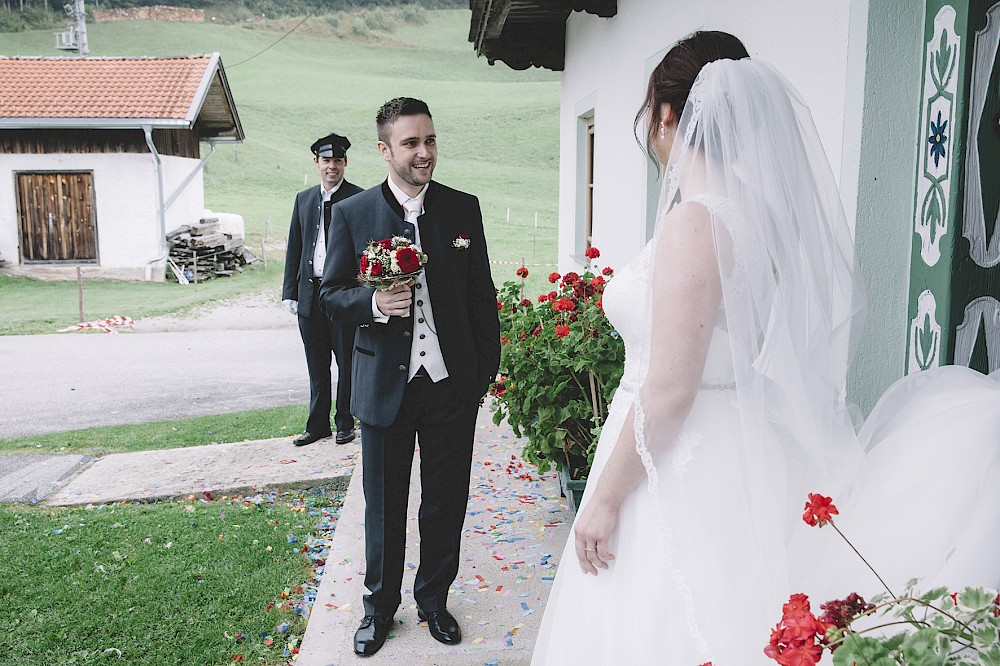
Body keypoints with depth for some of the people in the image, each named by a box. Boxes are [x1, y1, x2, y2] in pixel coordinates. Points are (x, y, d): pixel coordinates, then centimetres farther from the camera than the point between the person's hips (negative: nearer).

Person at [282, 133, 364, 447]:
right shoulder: (304, 199, 11)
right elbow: (294, 248, 13)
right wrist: (290, 292, 7)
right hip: (310, 294, 5)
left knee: (346, 364, 7)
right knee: (317, 367, 13)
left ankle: (345, 423, 21)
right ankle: (318, 425, 25)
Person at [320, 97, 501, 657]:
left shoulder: (464, 208, 0)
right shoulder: (351, 214, -3)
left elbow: (482, 294, 4)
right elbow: (333, 293, 1)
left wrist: (487, 371, 3)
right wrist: (373, 303, -21)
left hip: (451, 383, 1)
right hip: (385, 385, -1)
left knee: (445, 503, 14)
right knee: (384, 505, 14)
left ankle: (434, 600, 37)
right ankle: (380, 605, 35)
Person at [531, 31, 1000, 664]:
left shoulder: (695, 221, -19)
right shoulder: (767, 215, 6)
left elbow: (670, 389, -22)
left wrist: (607, 498, -14)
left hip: (684, 469, -8)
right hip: (743, 459, 9)